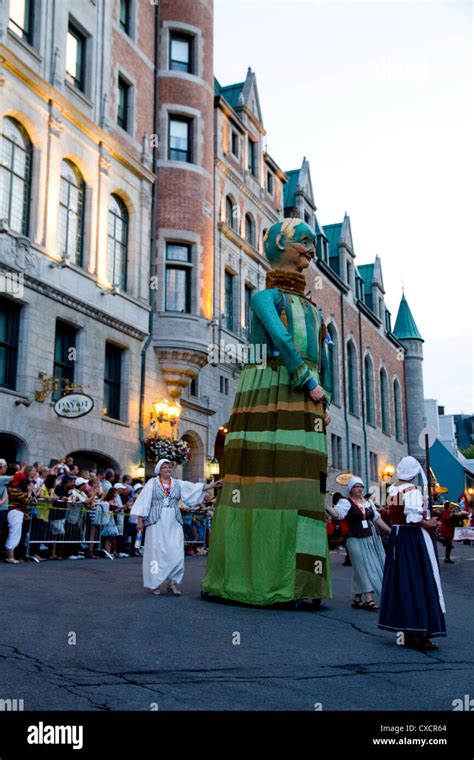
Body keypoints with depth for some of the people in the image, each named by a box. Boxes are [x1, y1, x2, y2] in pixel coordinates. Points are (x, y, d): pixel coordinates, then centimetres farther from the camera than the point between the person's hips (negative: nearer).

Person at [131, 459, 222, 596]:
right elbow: (144, 501, 3)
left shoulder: (178, 484, 10)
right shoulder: (152, 483, 4)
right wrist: (140, 520, -2)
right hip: (157, 523, -3)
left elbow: (195, 488, 0)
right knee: (156, 552, -1)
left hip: (173, 524, 3)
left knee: (176, 553, -4)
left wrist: (213, 485, -12)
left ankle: (172, 582, 5)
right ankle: (155, 584, 8)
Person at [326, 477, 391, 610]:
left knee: (373, 567, 8)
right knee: (364, 568, -5)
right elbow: (337, 513, -23)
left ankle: (357, 598, 17)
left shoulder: (368, 502, 14)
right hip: (356, 539, -6)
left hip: (371, 538, 6)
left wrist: (390, 531, 12)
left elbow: (377, 518, 16)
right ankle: (369, 599, -2)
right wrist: (324, 506, -39)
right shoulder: (346, 502, -5)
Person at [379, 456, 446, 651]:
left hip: (396, 537, 8)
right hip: (413, 537, -8)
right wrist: (428, 524, -9)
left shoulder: (391, 490, 7)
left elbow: (394, 514, 10)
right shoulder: (412, 490, -15)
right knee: (418, 582, -3)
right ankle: (417, 632, -3)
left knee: (400, 580, 13)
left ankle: (402, 626, 22)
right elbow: (413, 517, -25)